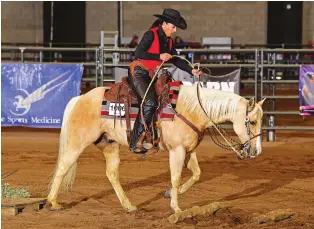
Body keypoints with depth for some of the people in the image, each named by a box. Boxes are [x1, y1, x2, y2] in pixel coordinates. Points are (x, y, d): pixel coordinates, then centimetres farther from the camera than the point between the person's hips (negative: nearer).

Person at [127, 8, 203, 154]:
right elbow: (138, 54, -20)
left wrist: (192, 71, 2)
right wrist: (159, 56, -20)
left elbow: (176, 60, 14)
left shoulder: (168, 41, 13)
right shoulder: (151, 35, -11)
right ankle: (135, 144, -22)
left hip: (151, 76, 9)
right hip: (138, 72, -9)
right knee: (150, 103, -24)